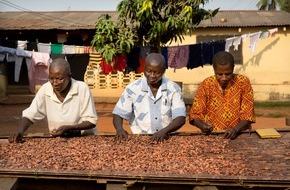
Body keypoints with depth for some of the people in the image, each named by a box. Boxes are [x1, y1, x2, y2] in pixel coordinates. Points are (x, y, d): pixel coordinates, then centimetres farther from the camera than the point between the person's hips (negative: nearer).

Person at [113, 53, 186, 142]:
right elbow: (118, 114, 4)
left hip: (166, 139, 1)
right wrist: (120, 129, -18)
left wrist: (164, 131, -22)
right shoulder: (132, 89, 1)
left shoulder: (173, 89, 2)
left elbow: (181, 118, -4)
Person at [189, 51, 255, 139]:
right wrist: (202, 125, -20)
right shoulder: (206, 84, -1)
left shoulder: (243, 82, -3)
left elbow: (247, 114, -5)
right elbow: (196, 113, 1)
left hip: (240, 135, 1)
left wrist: (236, 129, -24)